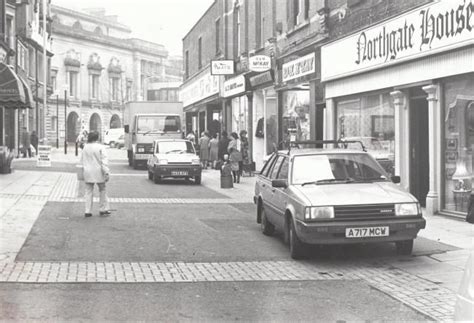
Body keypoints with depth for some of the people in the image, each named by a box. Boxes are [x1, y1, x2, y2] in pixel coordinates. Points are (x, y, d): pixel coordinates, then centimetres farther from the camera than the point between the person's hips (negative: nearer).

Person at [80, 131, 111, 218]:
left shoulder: (85, 147, 4)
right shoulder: (100, 147, -10)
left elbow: (82, 161, 11)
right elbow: (104, 161, -13)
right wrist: (106, 172, -11)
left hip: (88, 172, 4)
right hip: (98, 172, -3)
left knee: (88, 192, 7)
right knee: (102, 190, 11)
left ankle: (88, 211, 6)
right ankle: (104, 209, 16)